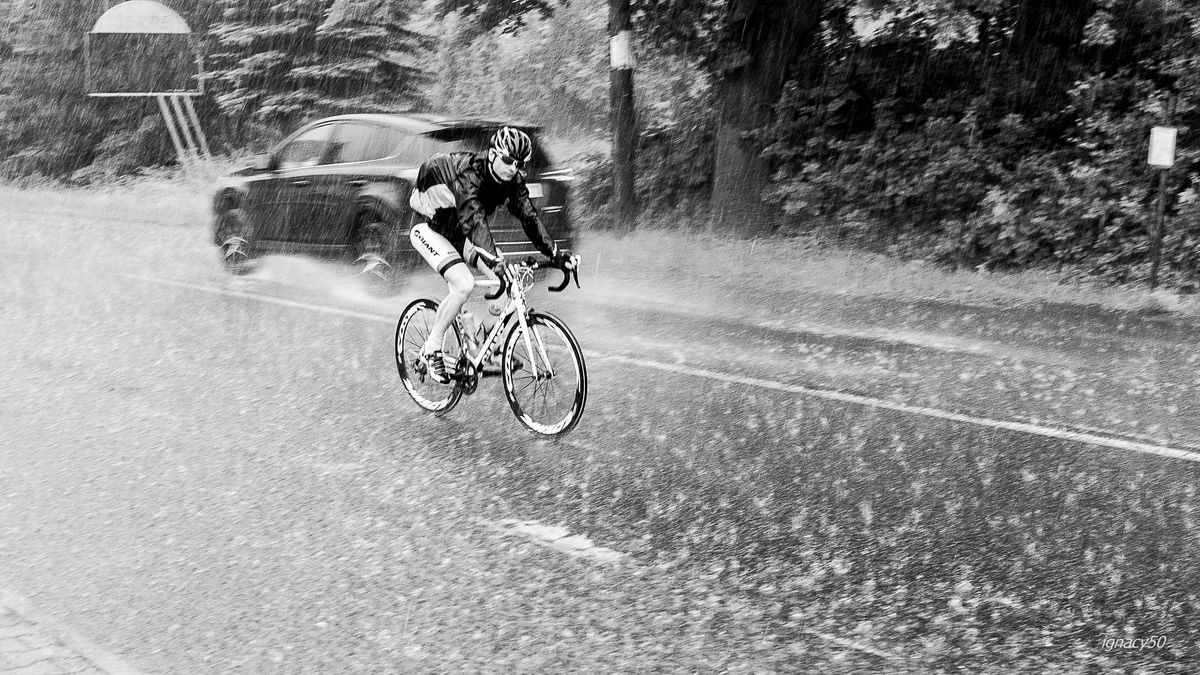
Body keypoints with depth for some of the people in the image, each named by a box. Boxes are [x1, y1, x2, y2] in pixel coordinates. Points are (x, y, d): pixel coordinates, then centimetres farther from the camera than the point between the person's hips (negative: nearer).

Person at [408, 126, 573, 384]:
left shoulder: (512, 180, -13)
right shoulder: (468, 173, -34)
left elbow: (528, 216, -17)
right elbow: (473, 219, -48)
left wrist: (554, 253, -29)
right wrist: (493, 258, -62)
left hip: (462, 234, 7)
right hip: (432, 230, -7)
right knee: (464, 284, -29)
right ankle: (431, 349, -12)